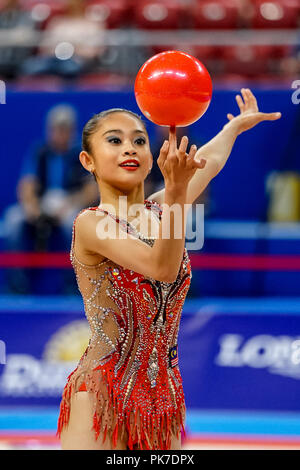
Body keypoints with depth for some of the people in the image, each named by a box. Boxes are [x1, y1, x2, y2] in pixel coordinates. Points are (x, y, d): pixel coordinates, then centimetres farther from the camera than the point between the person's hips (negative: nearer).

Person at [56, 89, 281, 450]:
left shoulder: (159, 211, 10)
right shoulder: (90, 223, -9)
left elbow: (210, 161, 30)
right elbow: (162, 267, -24)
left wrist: (236, 126, 47)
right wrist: (176, 189, -35)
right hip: (101, 397, -6)